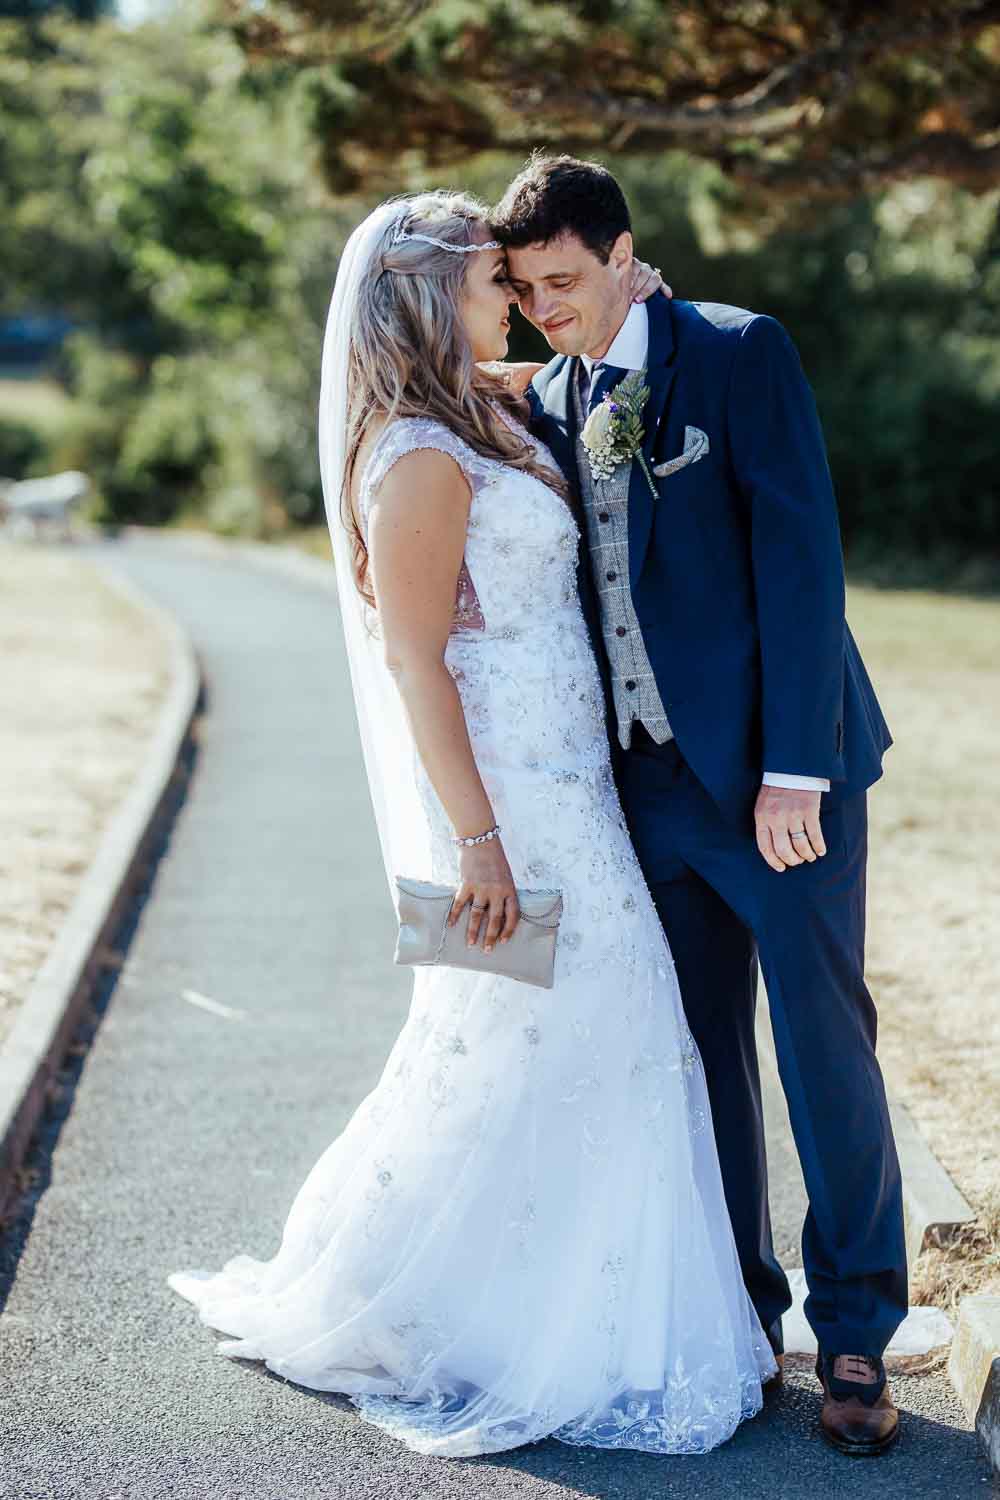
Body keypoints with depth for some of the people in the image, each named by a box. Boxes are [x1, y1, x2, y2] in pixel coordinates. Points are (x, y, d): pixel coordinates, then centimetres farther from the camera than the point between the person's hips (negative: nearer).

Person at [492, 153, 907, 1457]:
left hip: (776, 764, -5)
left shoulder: (741, 353, -7)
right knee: (698, 1047, 11)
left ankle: (855, 1334, 14)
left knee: (824, 1042, 0)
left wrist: (794, 765, -18)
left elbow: (799, 553, -13)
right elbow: (562, 591, 14)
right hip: (650, 776, 6)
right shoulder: (547, 401, 11)